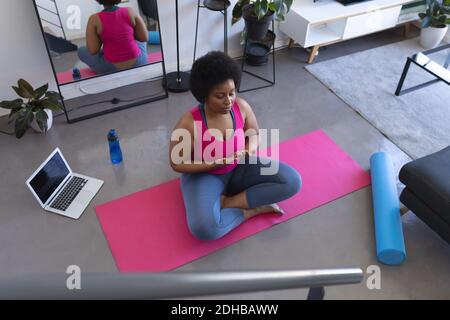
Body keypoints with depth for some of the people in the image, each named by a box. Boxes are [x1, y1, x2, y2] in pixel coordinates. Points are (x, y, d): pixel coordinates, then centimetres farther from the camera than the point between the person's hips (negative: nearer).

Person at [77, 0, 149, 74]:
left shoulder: (94, 19, -12)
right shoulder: (130, 12, -8)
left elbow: (92, 51, -12)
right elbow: (144, 38, -2)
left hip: (111, 68, -2)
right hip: (138, 64, 2)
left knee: (81, 50, 25)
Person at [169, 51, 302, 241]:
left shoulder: (241, 106, -15)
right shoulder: (189, 124, -26)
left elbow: (254, 133, 4)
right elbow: (177, 163, -16)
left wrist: (251, 148, -20)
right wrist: (215, 163, -26)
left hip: (238, 168, 5)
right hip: (204, 175, -4)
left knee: (292, 181, -15)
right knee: (203, 228, -33)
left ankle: (227, 203, -14)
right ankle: (252, 209, -9)